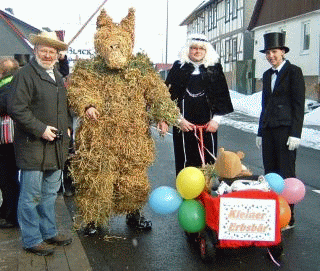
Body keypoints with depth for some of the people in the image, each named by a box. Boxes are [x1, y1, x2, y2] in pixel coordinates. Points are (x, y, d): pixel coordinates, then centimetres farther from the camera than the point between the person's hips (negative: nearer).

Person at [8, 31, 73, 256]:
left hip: (56, 145, 8)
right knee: (31, 195, 1)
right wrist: (40, 129, -19)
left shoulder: (58, 76, 16)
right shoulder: (26, 74, -10)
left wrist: (67, 127, 13)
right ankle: (32, 240, 14)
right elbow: (16, 108, -17)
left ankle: (49, 233, 31)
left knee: (50, 193, 18)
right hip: (33, 146, -8)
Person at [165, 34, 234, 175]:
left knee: (207, 161, 1)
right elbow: (170, 95, 2)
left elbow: (222, 95, 8)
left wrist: (216, 119, -2)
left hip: (208, 126, 1)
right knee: (185, 161, 0)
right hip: (184, 125, -1)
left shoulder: (215, 68, 10)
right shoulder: (179, 67, 6)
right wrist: (179, 119, -7)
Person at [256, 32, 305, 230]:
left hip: (286, 129, -7)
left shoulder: (293, 72, -3)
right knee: (270, 173, 8)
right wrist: (261, 132, 17)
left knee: (286, 174, -2)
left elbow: (299, 104, -8)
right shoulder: (267, 75, 17)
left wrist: (295, 133, -15)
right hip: (268, 129, 7)